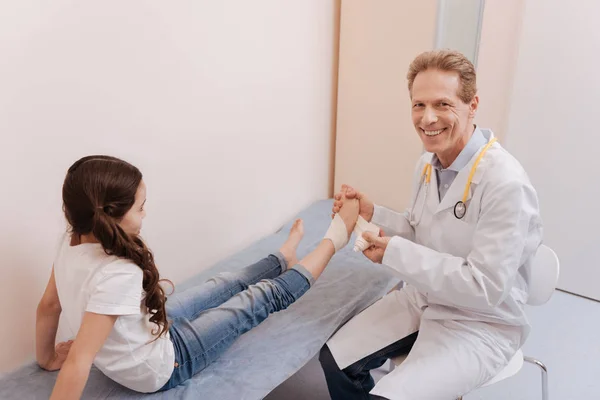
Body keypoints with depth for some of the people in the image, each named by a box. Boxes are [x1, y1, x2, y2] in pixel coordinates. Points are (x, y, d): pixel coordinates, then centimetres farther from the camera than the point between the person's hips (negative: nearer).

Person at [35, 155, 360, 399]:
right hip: (160, 368, -7)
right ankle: (334, 239, 24)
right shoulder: (118, 276, -40)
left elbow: (48, 306, -1)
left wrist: (47, 359, 14)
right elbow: (78, 363, -37)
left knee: (227, 285, 22)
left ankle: (285, 257, 50)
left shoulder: (71, 243, -14)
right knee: (265, 297, 5)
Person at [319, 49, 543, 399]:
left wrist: (394, 252, -25)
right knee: (336, 359, 1)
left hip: (481, 323, -7)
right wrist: (372, 214, -7)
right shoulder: (428, 163, -1)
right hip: (424, 298, 7)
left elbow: (485, 287, -27)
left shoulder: (506, 185, -26)